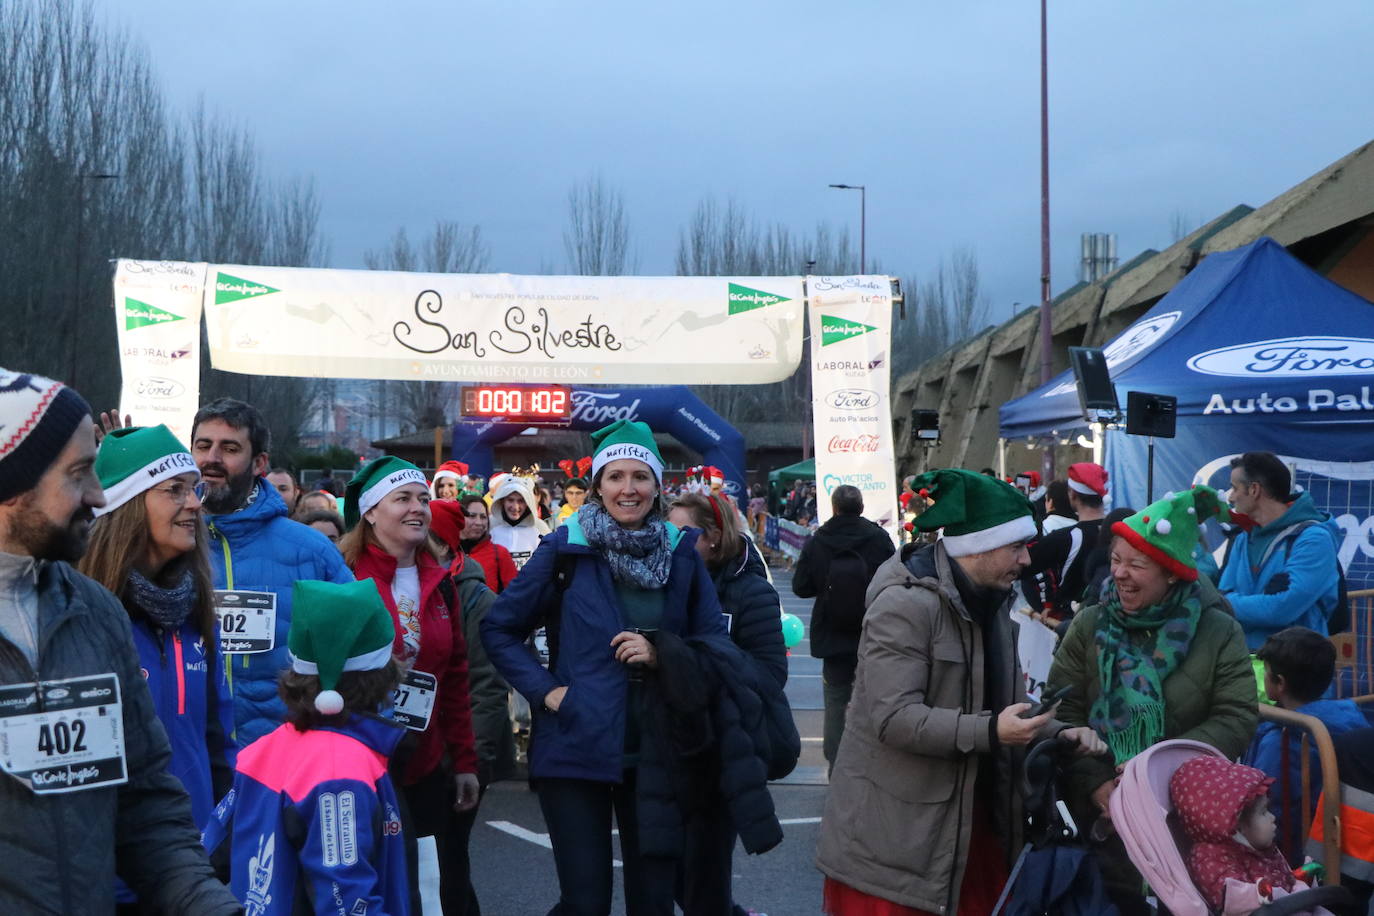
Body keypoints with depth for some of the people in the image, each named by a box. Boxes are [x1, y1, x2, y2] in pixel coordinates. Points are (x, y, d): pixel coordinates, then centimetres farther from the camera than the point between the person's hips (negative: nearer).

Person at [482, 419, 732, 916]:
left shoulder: (682, 553, 4)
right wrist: (545, 690, -8)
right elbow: (498, 628, 2)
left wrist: (661, 656, -10)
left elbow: (716, 645, 7)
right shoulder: (566, 547, -4)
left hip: (657, 750, 3)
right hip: (577, 747, -3)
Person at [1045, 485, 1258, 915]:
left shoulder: (1218, 632, -4)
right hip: (1102, 816, 1)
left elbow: (1236, 718, -9)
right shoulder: (1089, 625, 0)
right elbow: (1062, 710, -3)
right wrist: (1095, 781, -16)